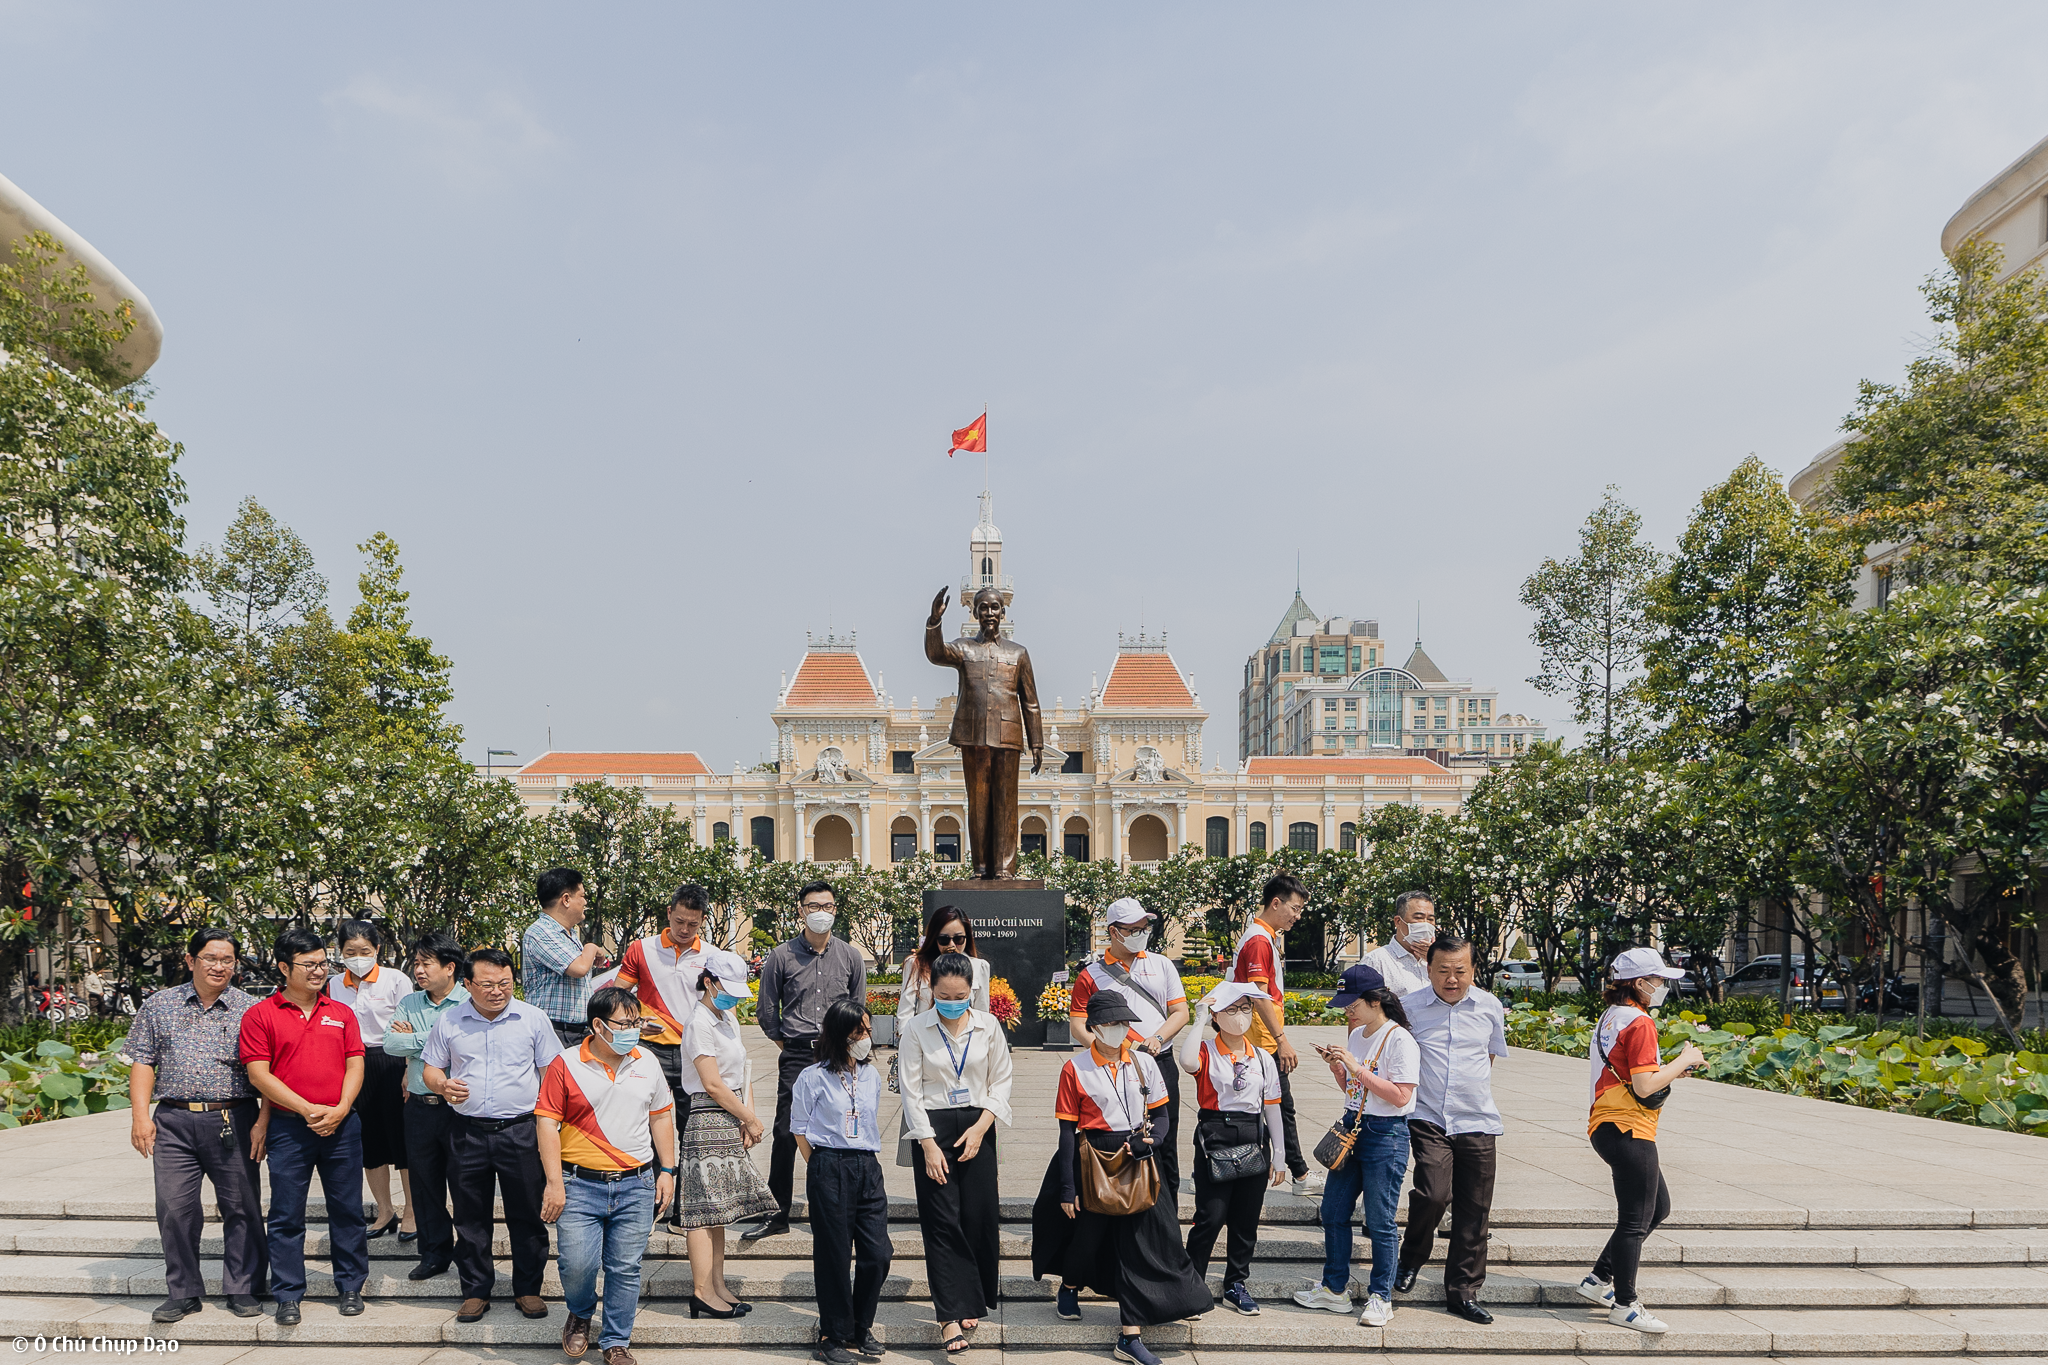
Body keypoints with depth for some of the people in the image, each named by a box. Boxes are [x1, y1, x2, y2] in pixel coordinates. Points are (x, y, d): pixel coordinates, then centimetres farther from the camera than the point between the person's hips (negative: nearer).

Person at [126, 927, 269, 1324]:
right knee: (174, 1208, 2)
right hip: (174, 1122, 2)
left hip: (234, 1121, -1)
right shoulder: (159, 1006, 10)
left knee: (242, 1207, 2)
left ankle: (243, 1288, 15)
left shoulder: (251, 1009, 3)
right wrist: (141, 1115, -2)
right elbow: (143, 1063, 9)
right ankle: (183, 1292, 18)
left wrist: (263, 1122, -7)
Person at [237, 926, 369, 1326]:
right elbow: (259, 1074, -7)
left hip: (342, 1125, 2)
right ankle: (288, 1295, 16)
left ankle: (351, 1287, 19)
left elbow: (355, 1065, 7)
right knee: (286, 1215, 4)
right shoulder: (260, 1015, 0)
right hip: (289, 1128, -2)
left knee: (347, 1210, 7)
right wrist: (308, 1110, -13)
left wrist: (340, 1109, -9)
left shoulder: (342, 1013, 10)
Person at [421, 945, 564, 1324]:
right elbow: (431, 1068, 13)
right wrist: (443, 1086, -10)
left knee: (528, 1215, 3)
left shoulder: (533, 1019, 1)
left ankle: (527, 1289, 17)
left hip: (520, 1132, -1)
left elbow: (552, 1072, 3)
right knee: (471, 1217, 9)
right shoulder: (450, 1022, 5)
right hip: (468, 1132, 2)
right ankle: (476, 1291, 23)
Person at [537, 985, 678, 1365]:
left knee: (626, 1268, 4)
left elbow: (661, 1116, 15)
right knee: (577, 1262, -9)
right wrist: (554, 1184, -9)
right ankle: (580, 1315, 24)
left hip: (636, 1185, 3)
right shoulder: (565, 1064, -4)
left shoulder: (647, 1062, 7)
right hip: (580, 1184, -2)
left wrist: (667, 1171, 11)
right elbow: (547, 1123, -5)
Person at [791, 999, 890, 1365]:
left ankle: (861, 1328, 22)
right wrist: (824, 1169, 0)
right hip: (829, 1170, -5)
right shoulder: (813, 1078, -5)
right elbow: (799, 1130, 1)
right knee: (835, 1256, 2)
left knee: (877, 1254, 3)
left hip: (869, 1169, 5)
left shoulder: (871, 1076, 11)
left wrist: (868, 1162, 12)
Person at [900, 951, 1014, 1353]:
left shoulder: (988, 1026, 0)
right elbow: (911, 1092, -5)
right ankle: (952, 1316, -3)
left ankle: (973, 1302, 21)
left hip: (978, 1127, 2)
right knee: (943, 1222, -5)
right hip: (933, 1128, -2)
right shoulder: (916, 1030, -5)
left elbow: (1001, 1081, 4)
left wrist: (980, 1127, -7)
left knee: (980, 1217, 3)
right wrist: (929, 1145, -10)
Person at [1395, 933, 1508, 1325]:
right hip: (1427, 1120, -3)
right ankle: (1412, 1256, 10)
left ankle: (1463, 1293, 20)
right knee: (1433, 1193, -20)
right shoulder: (1409, 1007, -3)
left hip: (1476, 1122, 3)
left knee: (1473, 1211, 4)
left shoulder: (1490, 1007, 4)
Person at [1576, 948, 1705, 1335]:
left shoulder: (1611, 1017, 15)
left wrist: (1673, 1067, 14)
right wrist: (1682, 1061, -8)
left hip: (1608, 1126, 10)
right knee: (1636, 1220, -2)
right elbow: (1644, 1086, -20)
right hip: (1629, 1129, -10)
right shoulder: (1639, 1023, -15)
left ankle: (1598, 1281, 21)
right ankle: (1625, 1305, 6)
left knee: (1657, 1207, 19)